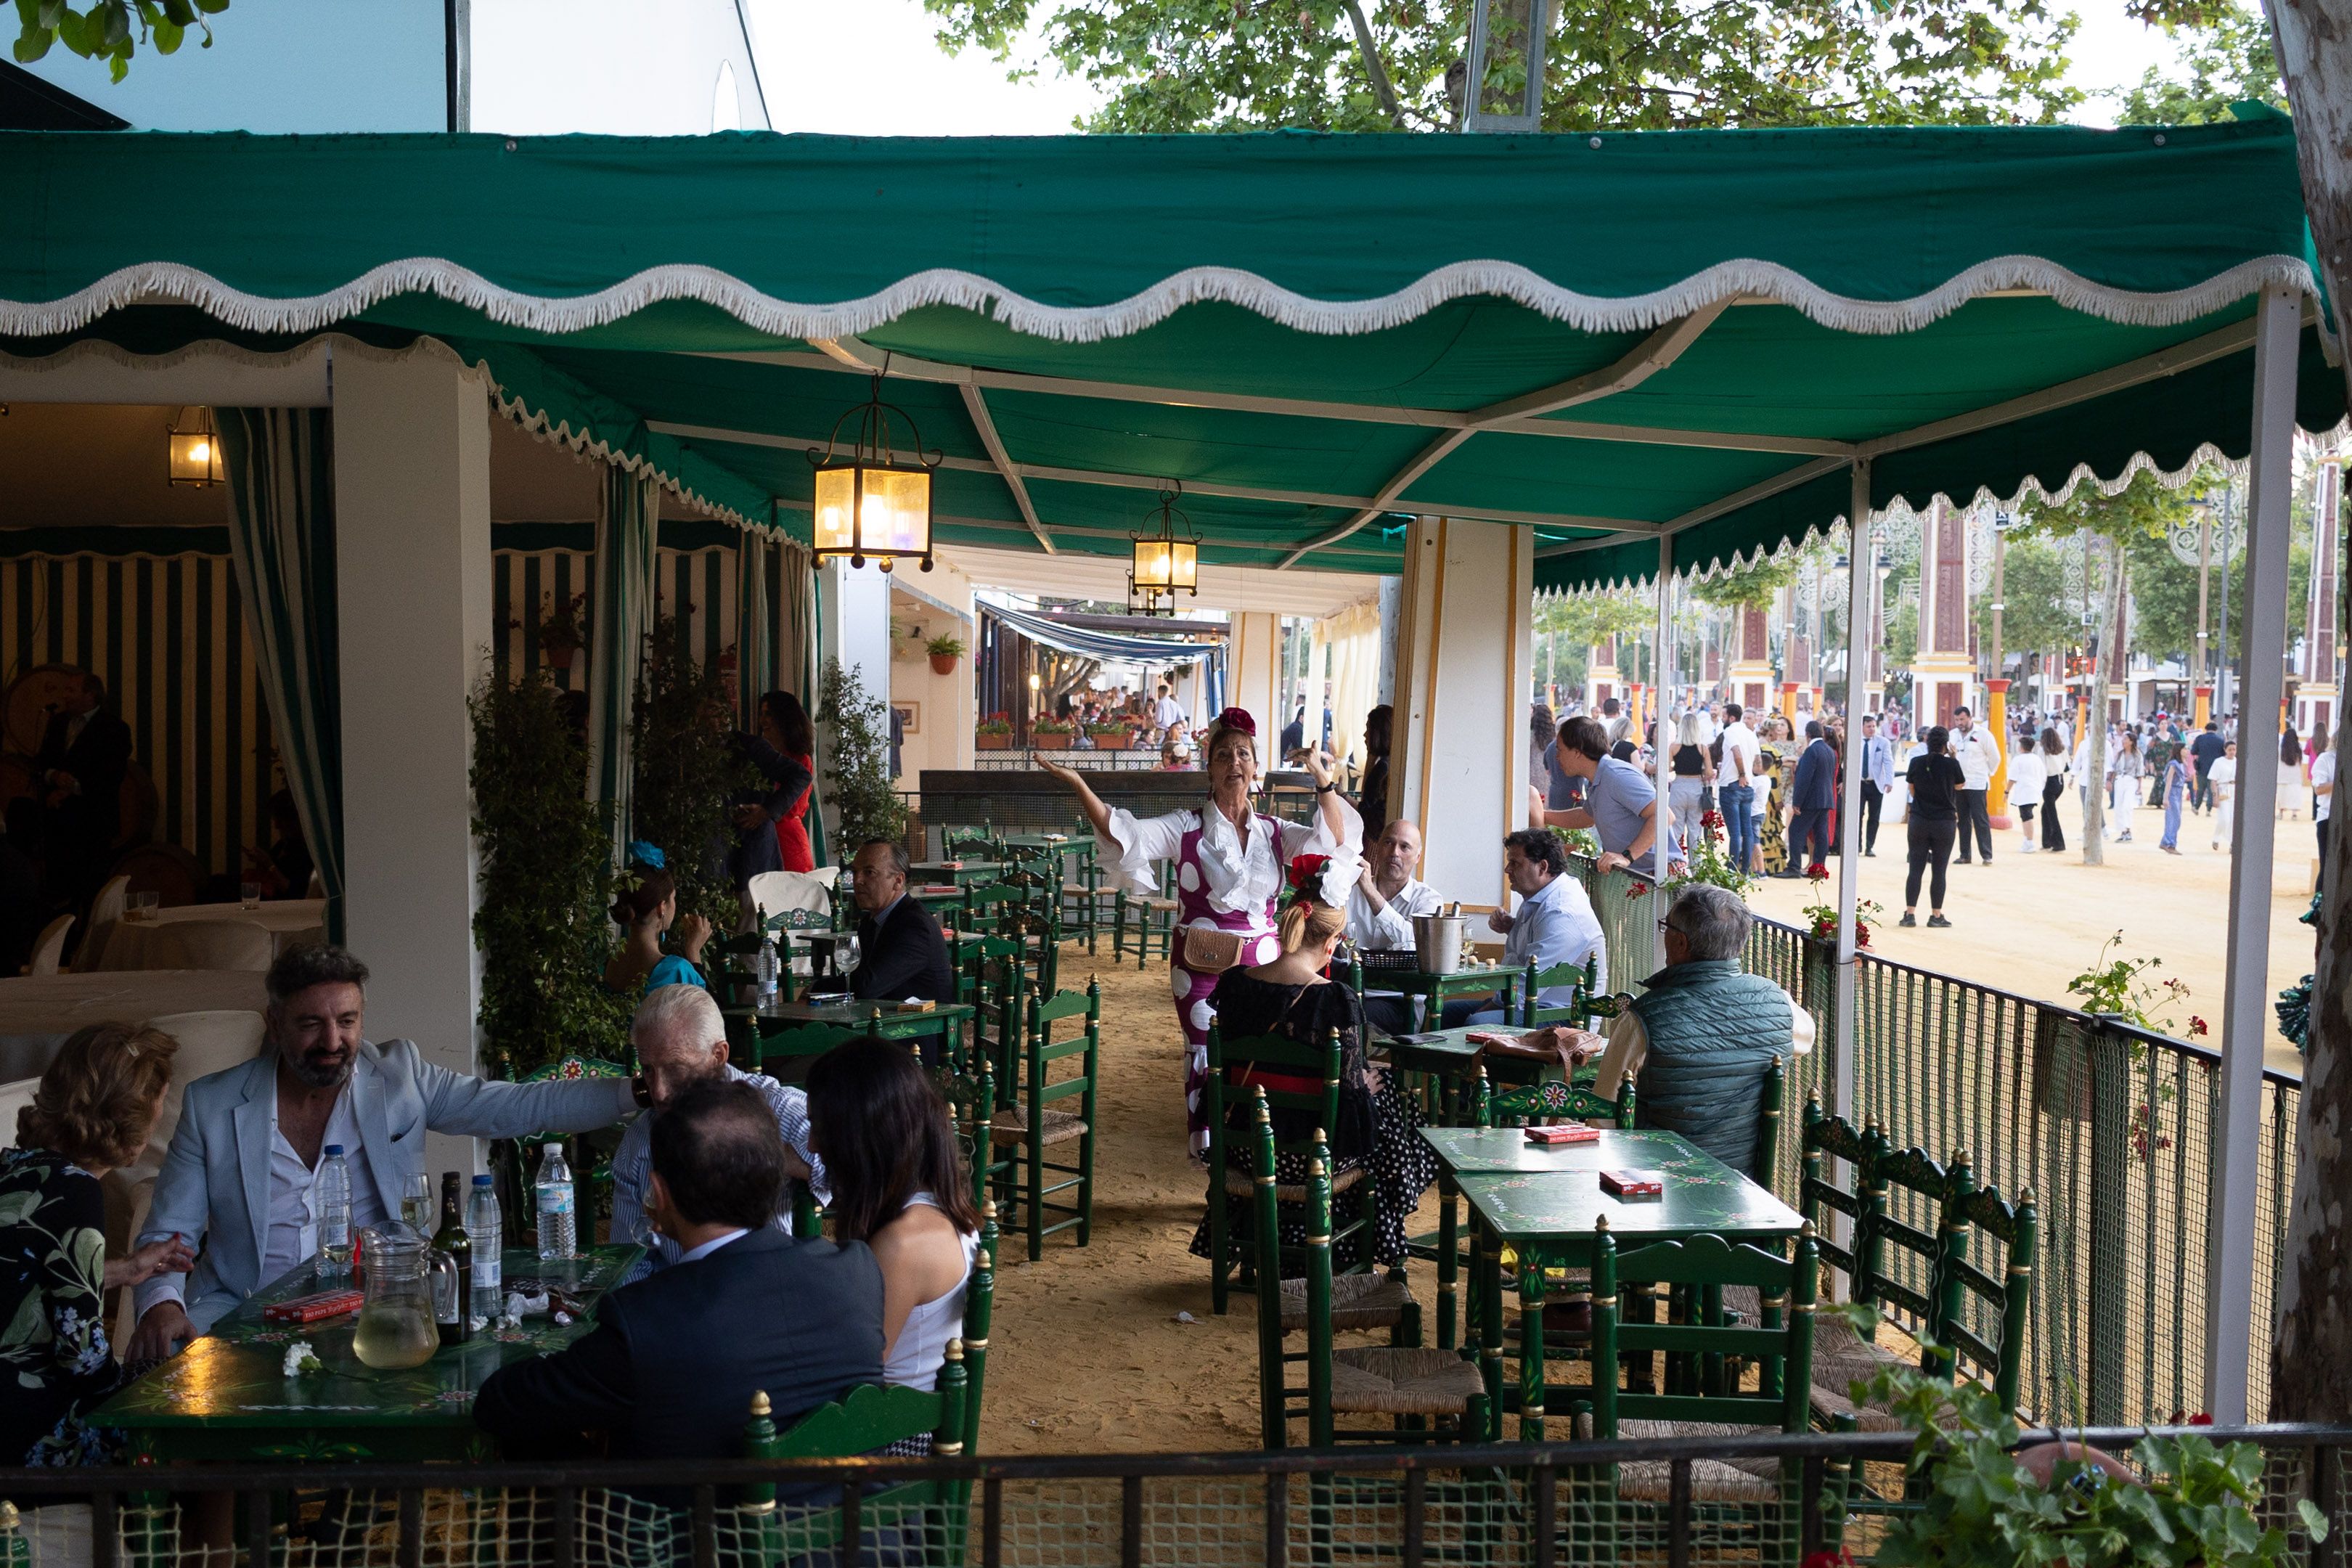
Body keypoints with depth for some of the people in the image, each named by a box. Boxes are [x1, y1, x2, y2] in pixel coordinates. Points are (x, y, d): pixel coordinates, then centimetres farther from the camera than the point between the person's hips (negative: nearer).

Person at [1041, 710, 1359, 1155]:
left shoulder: (1274, 832, 7)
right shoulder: (1186, 829, 0)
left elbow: (1332, 842, -5)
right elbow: (1123, 832, -11)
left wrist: (1323, 780, -15)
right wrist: (1076, 785, -23)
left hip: (1261, 965, 2)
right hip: (1201, 966, -2)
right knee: (1206, 1055, 3)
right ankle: (1207, 1148, 18)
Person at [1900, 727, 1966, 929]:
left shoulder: (1917, 762, -3)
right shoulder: (1951, 764, -11)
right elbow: (1959, 786, 8)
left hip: (1919, 821, 2)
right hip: (1945, 822, -2)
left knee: (1916, 868, 5)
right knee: (1939, 870, 4)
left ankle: (1910, 914, 1)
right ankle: (1936, 916, 9)